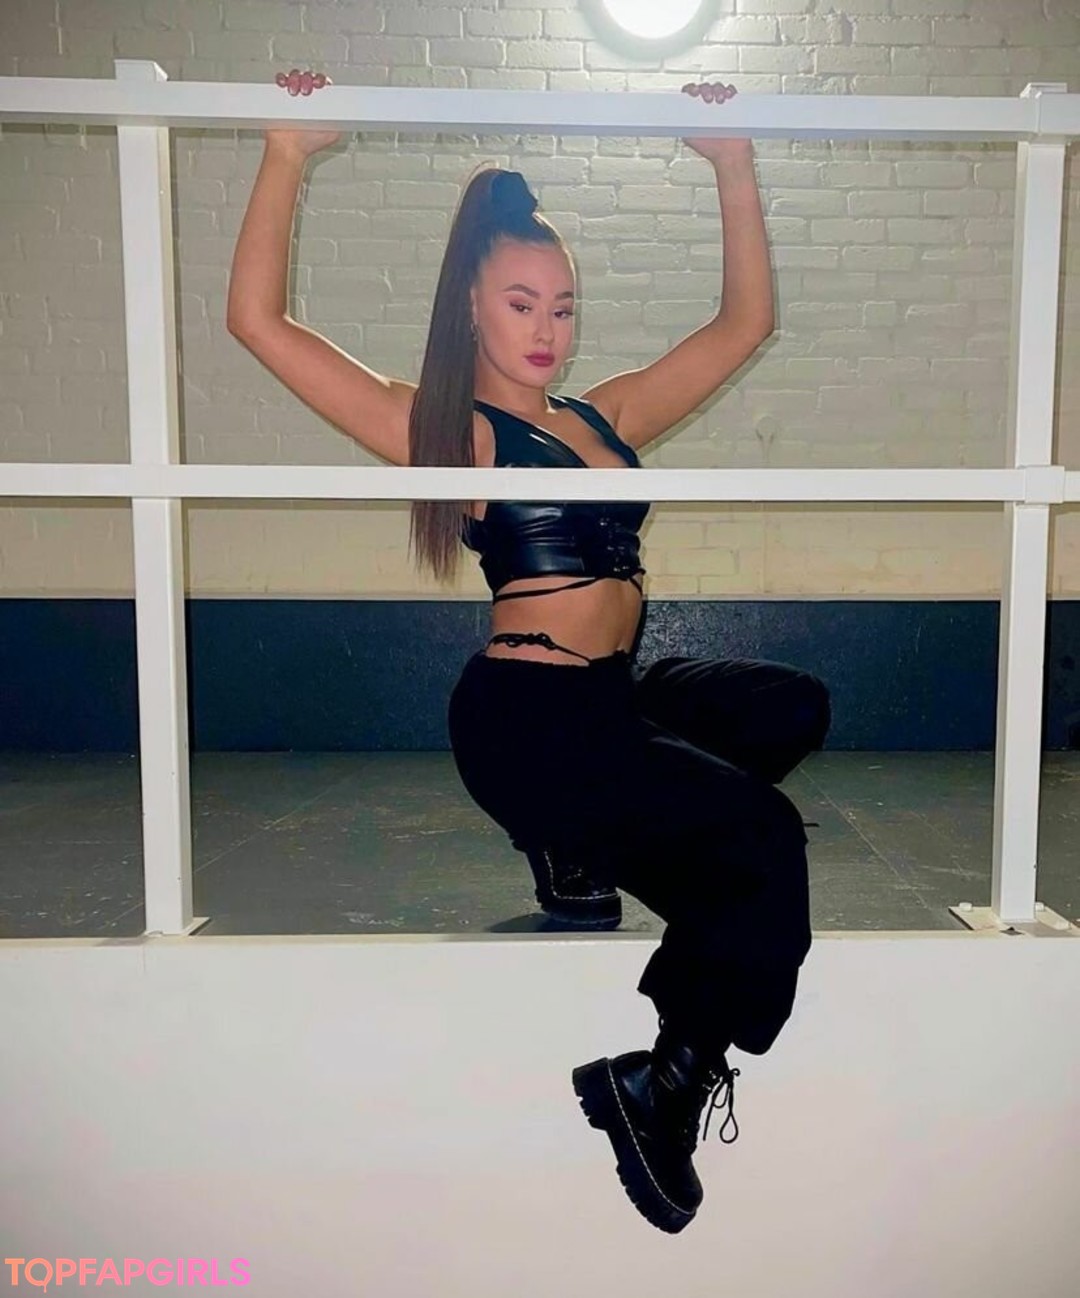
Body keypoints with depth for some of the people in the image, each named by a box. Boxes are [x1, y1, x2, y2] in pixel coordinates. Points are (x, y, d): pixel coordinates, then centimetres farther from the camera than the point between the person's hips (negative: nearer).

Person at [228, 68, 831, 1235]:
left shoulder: (609, 415, 13)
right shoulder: (447, 431, -3)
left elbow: (746, 321, 20)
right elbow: (259, 322, -7)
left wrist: (733, 165, 17)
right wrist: (286, 155, -8)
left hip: (617, 697, 8)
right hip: (525, 718, -8)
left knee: (792, 705, 5)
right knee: (764, 835, -15)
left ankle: (582, 845, 6)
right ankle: (666, 1083, 2)